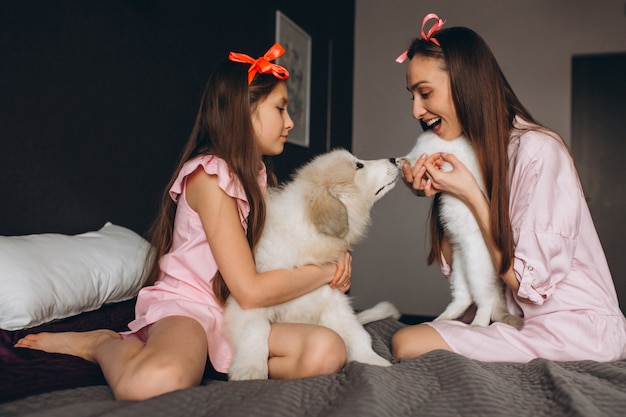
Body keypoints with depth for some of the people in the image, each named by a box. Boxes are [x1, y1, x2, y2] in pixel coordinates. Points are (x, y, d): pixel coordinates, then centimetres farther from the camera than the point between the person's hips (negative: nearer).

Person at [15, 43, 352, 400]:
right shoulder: (209, 174, -13)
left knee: (328, 351, -22)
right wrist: (326, 271, -5)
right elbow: (251, 291, -17)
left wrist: (333, 259, -3)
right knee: (155, 382, -40)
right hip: (187, 305, -7)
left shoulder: (260, 176, 15)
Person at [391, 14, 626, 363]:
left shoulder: (539, 152, -18)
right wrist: (439, 197, -8)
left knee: (408, 345, -19)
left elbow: (528, 283, -16)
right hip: (517, 318, 7)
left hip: (575, 327, -7)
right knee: (405, 338, -9)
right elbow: (455, 268, 5)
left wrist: (471, 196, -18)